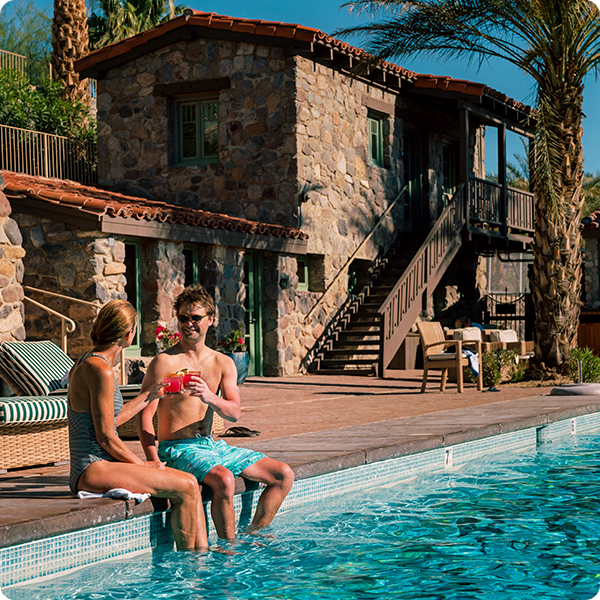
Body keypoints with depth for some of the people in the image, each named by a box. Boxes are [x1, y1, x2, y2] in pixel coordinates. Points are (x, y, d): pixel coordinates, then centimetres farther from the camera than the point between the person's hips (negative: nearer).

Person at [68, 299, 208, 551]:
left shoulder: (87, 363, 14)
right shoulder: (101, 370, -17)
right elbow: (106, 437, -18)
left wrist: (148, 396, 31)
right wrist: (142, 465, -6)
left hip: (94, 468, 10)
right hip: (92, 471, -10)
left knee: (188, 484, 7)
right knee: (186, 487, -13)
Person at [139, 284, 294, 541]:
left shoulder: (223, 363, 7)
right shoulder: (164, 362, -10)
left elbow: (234, 413, -4)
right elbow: (145, 415, -14)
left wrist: (209, 398, -26)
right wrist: (154, 462, -26)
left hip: (211, 444, 7)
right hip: (178, 448, -7)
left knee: (284, 475, 0)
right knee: (224, 479, -35)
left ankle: (254, 534, 10)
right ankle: (229, 546, -17)